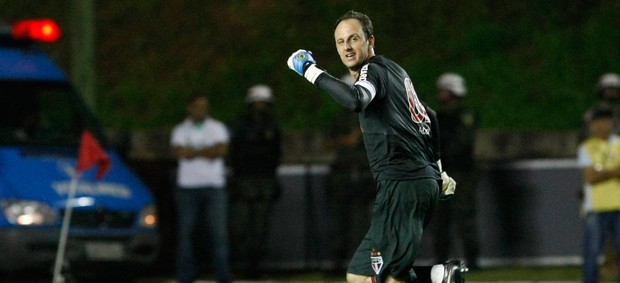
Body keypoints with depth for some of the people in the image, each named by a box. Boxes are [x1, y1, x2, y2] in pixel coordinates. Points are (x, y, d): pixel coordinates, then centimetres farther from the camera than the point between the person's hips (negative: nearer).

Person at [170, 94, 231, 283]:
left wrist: (193, 151, -7)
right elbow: (179, 152, -8)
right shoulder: (180, 130, 11)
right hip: (187, 187, 0)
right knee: (185, 232, -2)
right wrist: (207, 152, -7)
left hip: (214, 187, 0)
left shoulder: (217, 128, 11)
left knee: (219, 232, -8)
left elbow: (222, 150, -7)